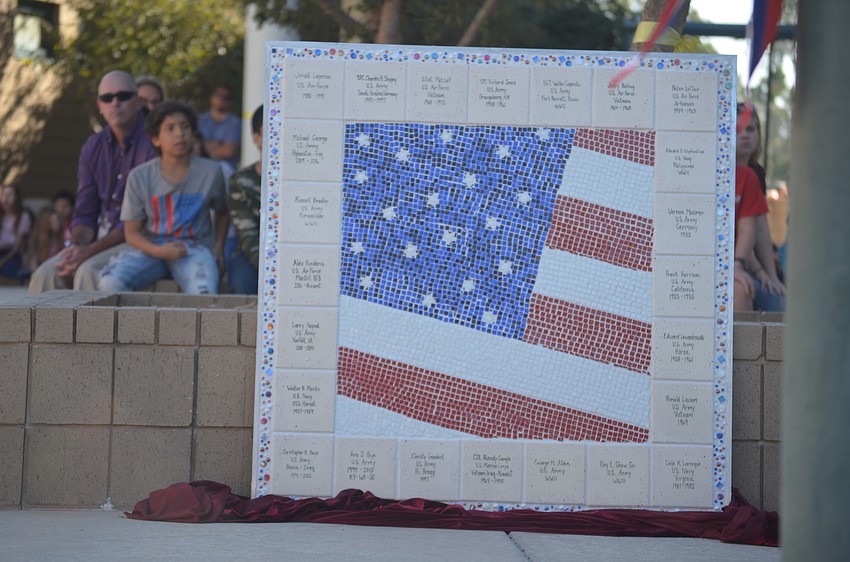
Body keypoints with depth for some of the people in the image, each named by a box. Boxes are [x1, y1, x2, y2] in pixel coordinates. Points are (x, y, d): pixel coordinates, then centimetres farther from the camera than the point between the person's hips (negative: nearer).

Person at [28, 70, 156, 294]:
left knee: (88, 271, -32)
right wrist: (78, 246, -10)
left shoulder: (152, 143, -12)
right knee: (46, 274, -16)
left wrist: (89, 251, -19)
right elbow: (84, 213, 13)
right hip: (102, 236, 6)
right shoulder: (94, 147, 11)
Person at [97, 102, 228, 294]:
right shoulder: (139, 177, -1)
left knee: (204, 292, -34)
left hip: (194, 248, -1)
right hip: (151, 248, 1)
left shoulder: (210, 172, 1)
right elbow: (132, 231, 1)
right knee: (110, 283, -28)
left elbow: (222, 212, 20)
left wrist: (218, 247, 4)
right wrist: (158, 250, -17)